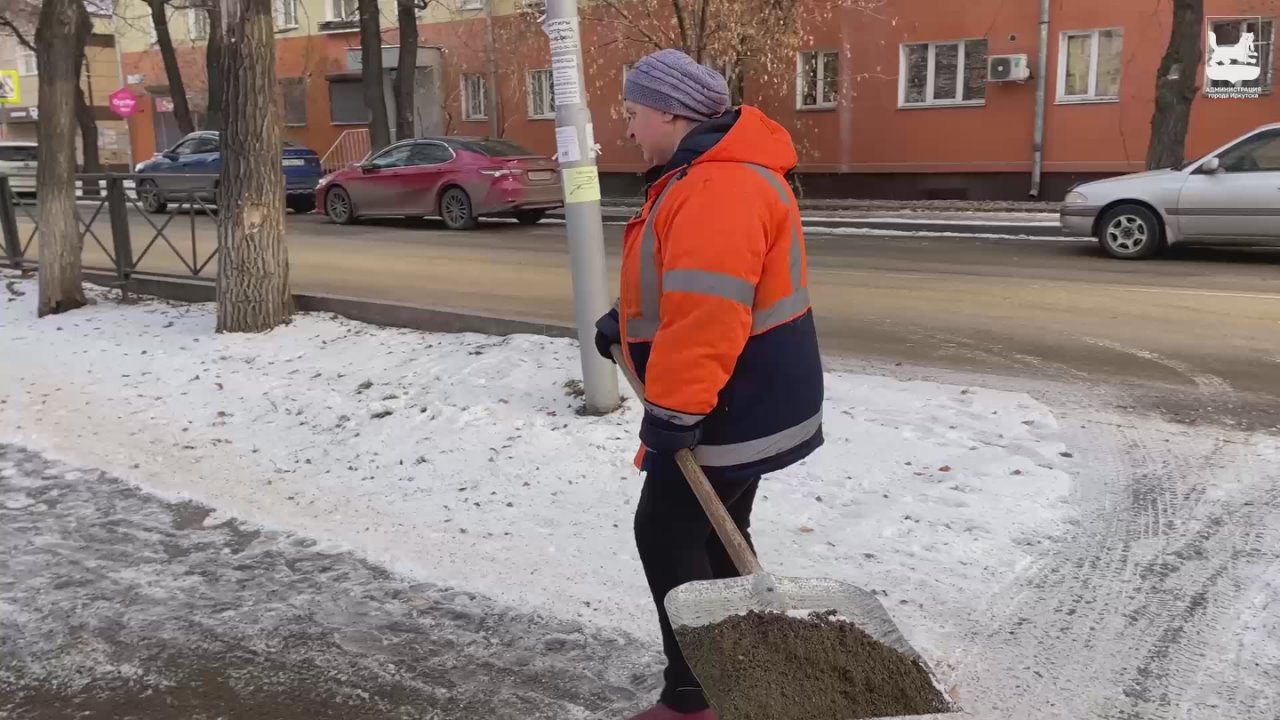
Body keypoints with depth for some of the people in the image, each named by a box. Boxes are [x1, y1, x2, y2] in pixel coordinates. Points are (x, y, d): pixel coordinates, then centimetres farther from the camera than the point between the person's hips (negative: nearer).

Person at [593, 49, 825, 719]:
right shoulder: (706, 173, 13)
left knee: (666, 535, -3)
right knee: (714, 534, 19)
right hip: (741, 404, 11)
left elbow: (707, 314, -31)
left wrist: (673, 410, -28)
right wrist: (626, 318, 14)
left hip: (731, 409, -11)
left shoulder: (719, 186, -24)